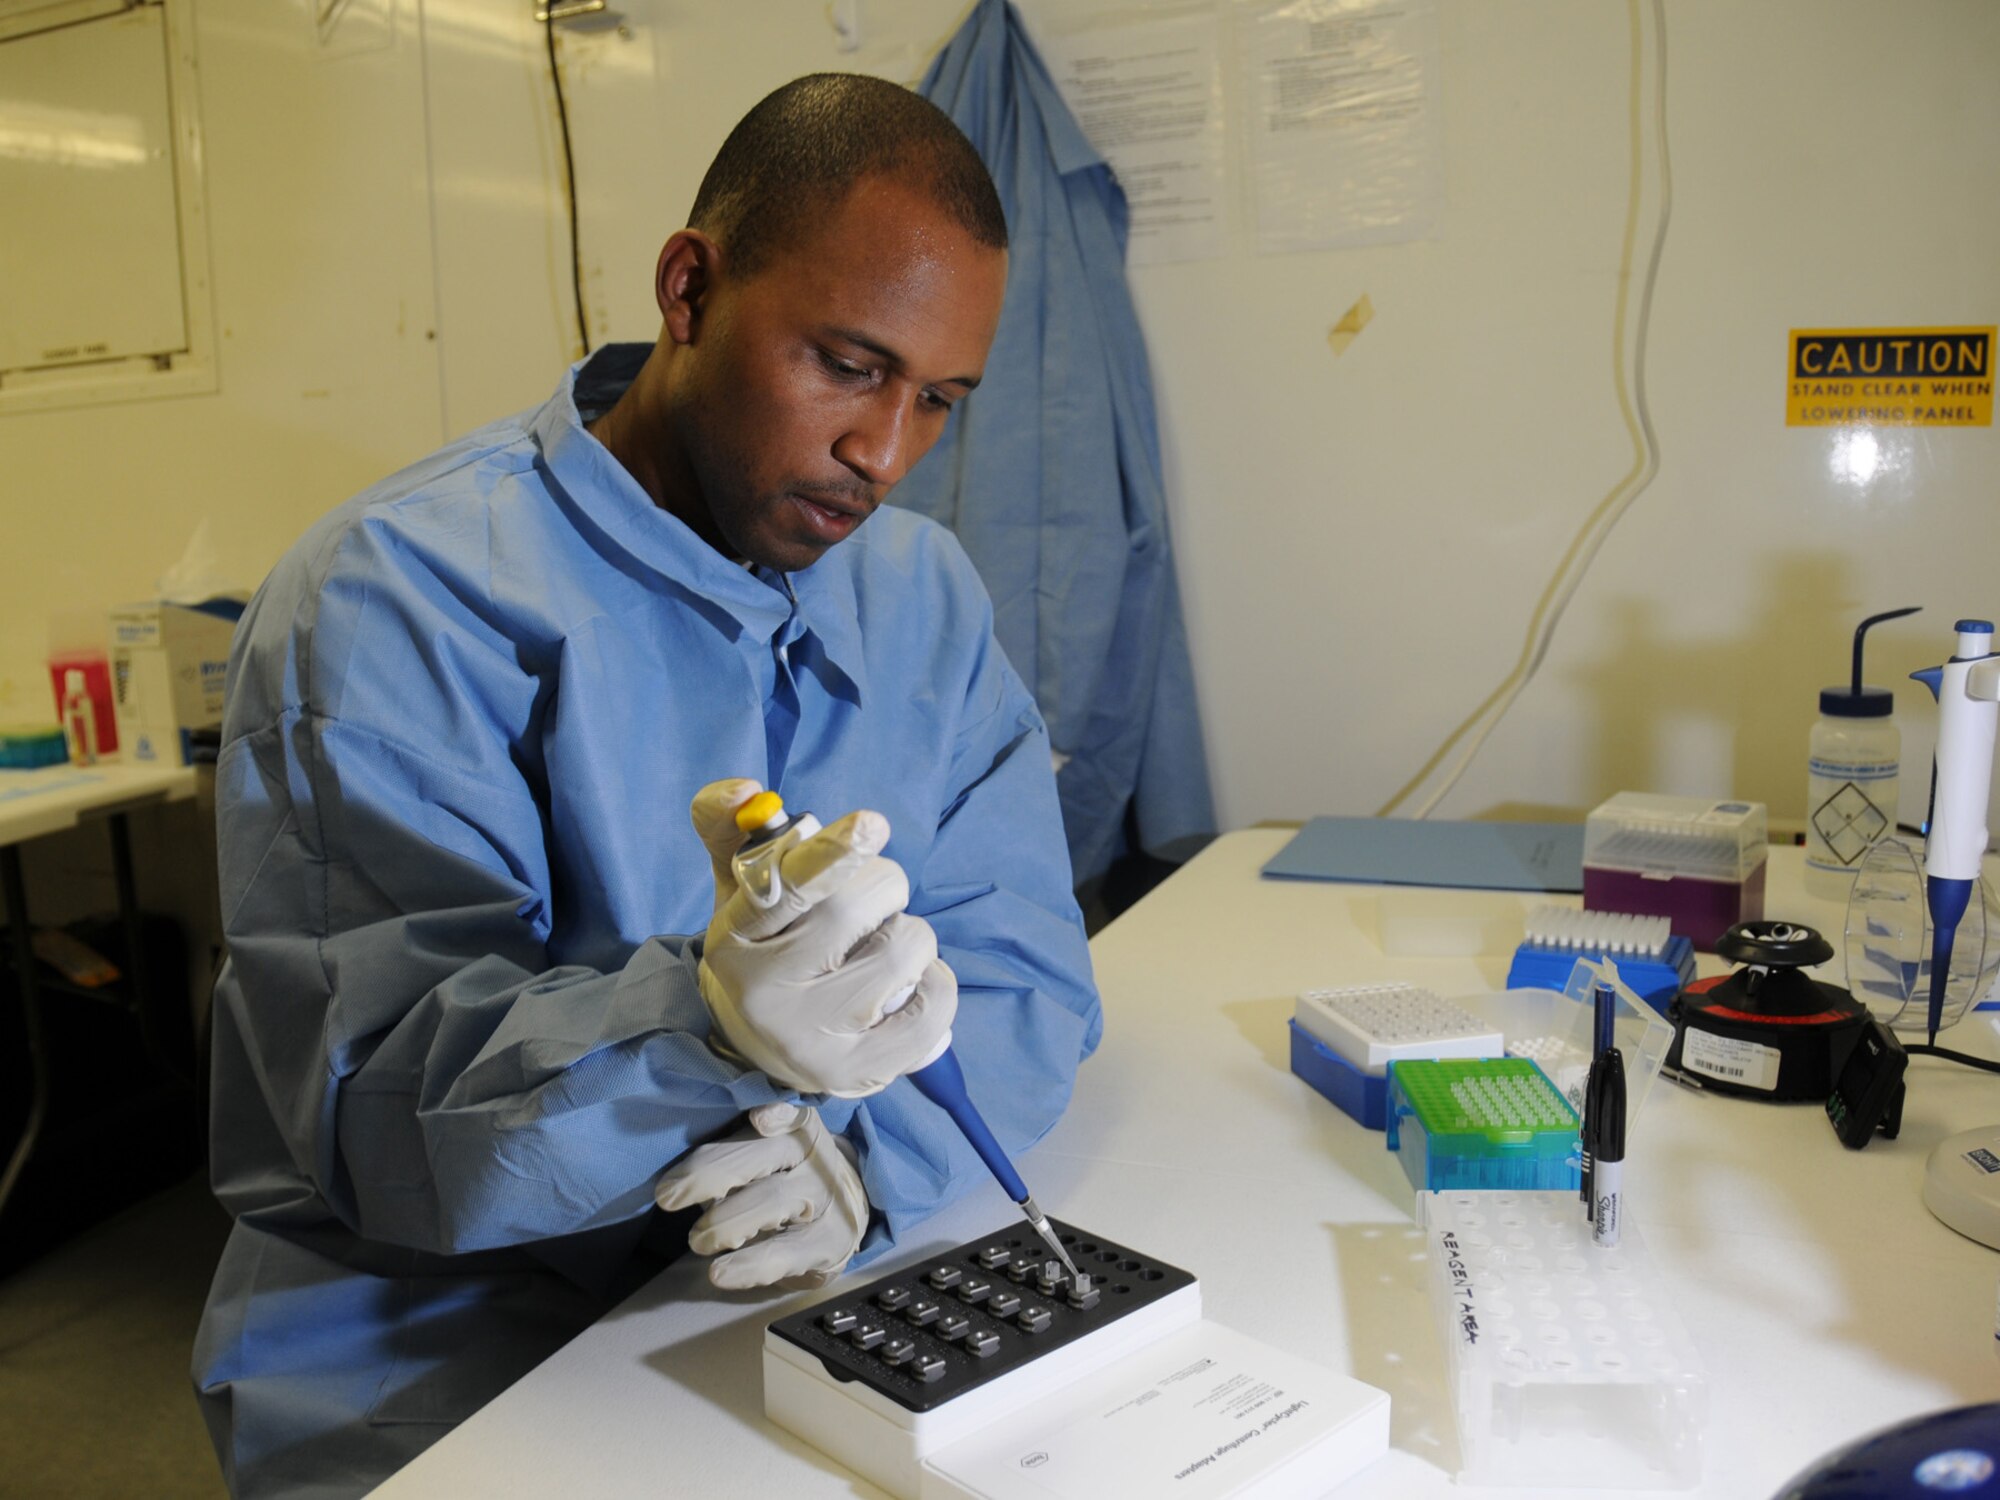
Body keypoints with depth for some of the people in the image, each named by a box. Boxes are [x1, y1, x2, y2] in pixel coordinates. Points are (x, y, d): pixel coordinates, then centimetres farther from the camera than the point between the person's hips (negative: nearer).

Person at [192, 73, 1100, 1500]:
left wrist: (870, 1148, -20)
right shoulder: (399, 593, -14)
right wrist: (713, 1032, -36)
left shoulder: (927, 594, 3)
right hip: (444, 1354, -4)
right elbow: (381, 1108, -18)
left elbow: (1023, 967, 0)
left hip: (810, 1318, 5)